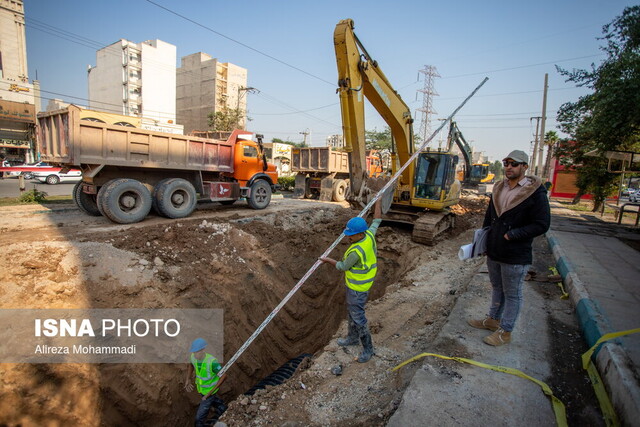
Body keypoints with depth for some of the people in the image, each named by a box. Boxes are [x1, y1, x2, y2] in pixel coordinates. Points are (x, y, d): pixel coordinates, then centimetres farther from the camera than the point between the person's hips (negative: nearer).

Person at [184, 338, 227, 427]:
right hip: (201, 386, 7)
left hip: (210, 389, -7)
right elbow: (192, 364, 6)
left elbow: (224, 376, -31)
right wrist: (188, 379, -4)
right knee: (212, 400, 34)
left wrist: (210, 392, -31)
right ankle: (222, 410, 62)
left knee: (200, 417, 2)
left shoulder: (212, 361, -40)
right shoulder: (194, 356, -21)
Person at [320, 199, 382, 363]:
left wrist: (327, 260, 0)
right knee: (351, 311, 24)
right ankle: (352, 338, 42)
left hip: (357, 287, -10)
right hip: (354, 284, 10)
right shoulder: (369, 235, -9)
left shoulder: (356, 251, -33)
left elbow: (342, 266, -15)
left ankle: (368, 348, 19)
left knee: (358, 316, 3)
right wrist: (378, 201, 19)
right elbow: (377, 220, 8)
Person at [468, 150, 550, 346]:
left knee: (512, 294, 9)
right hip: (493, 252, 7)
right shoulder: (499, 188, 7)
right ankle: (493, 319, 41)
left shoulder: (536, 193, -14)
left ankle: (505, 331, 24)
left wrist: (511, 235, -19)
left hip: (516, 256, -7)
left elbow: (541, 225, -16)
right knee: (497, 288, 23)